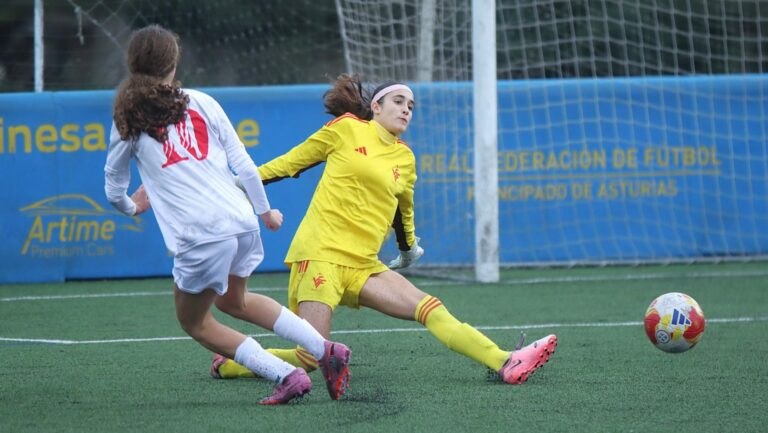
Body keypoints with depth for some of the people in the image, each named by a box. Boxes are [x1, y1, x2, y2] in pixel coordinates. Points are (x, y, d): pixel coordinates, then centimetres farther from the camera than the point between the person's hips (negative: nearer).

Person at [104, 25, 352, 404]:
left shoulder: (128, 120, 4)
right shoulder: (202, 103, 10)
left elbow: (114, 189, 14)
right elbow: (243, 164, 9)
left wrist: (131, 207, 37)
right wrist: (265, 210, 23)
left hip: (200, 236, -5)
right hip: (242, 221, 5)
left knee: (194, 322, 17)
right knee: (233, 300, 31)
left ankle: (286, 375, 3)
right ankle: (326, 351, 18)